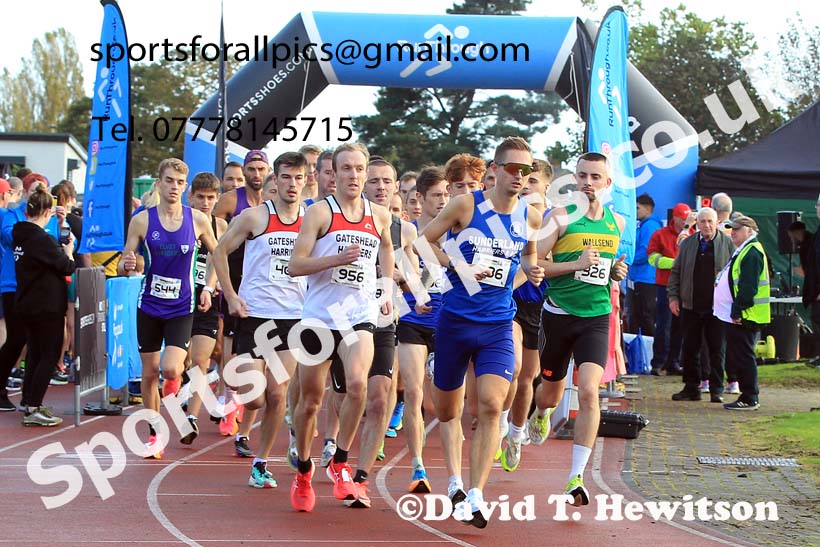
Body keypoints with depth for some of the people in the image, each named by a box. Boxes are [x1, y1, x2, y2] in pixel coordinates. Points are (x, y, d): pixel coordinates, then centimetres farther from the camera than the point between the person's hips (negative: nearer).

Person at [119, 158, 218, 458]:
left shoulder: (198, 220, -3)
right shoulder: (142, 220, -4)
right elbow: (124, 266, 0)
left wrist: (209, 288, 2)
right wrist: (127, 266, -23)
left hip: (182, 308, -1)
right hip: (149, 306, 1)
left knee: (170, 369, -19)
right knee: (150, 372, 6)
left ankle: (173, 387, 16)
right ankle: (154, 434, 20)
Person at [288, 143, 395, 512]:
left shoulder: (379, 216, 7)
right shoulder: (319, 212, -3)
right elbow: (295, 265, -10)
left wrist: (388, 288, 17)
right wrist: (337, 259, -22)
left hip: (360, 315, 1)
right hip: (320, 315, -1)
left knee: (357, 383, -24)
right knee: (310, 400, 6)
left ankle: (340, 463, -9)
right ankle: (303, 471, 27)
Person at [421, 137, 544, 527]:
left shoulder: (531, 217, 2)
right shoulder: (466, 205, -8)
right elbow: (423, 240, -1)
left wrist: (531, 271, 0)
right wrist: (458, 266, -14)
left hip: (498, 325, 1)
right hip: (455, 319, -1)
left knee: (491, 406, -18)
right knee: (447, 410, 11)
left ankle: (474, 496, -15)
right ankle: (455, 479, 38)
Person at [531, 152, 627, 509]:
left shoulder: (617, 222, 8)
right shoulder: (560, 218, -6)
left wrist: (616, 272, 5)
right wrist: (575, 264, -21)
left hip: (596, 318, 2)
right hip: (558, 315, -1)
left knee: (589, 392, -18)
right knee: (551, 394, 14)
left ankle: (576, 478, -18)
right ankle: (541, 413, 54)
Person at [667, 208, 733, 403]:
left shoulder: (728, 243, 1)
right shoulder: (687, 244, 9)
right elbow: (676, 272, 13)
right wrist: (673, 297, 3)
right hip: (690, 306, 3)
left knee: (717, 349, 2)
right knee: (690, 348, 7)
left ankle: (716, 389, 8)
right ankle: (691, 388, 16)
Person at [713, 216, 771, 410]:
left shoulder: (752, 253, -14)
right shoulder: (743, 251, 20)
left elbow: (748, 287, -22)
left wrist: (737, 311, -22)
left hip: (743, 318, -11)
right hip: (734, 316, 11)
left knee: (743, 358, -6)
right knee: (736, 358, 13)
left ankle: (750, 399, -1)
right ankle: (747, 396, 18)